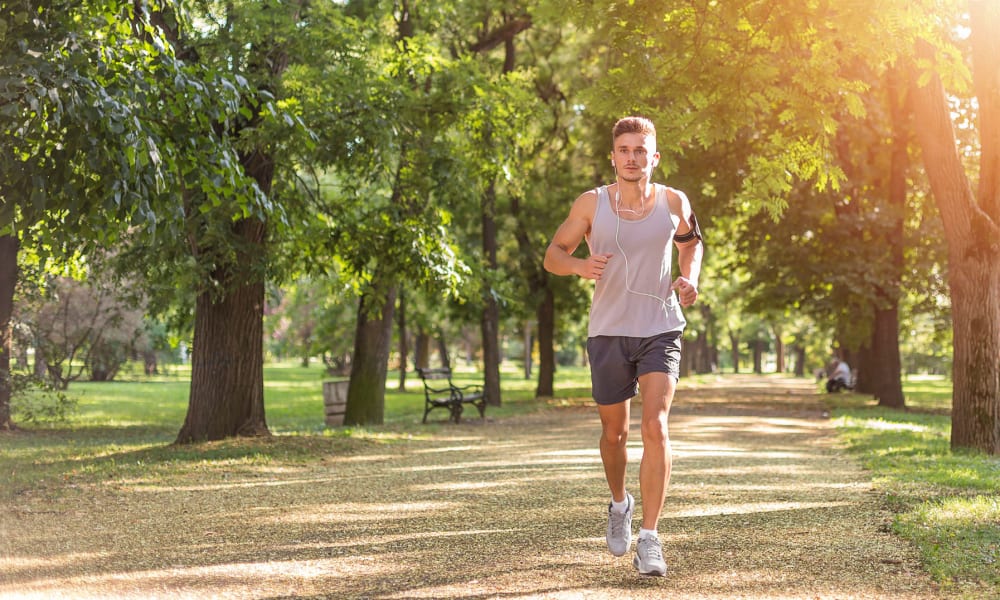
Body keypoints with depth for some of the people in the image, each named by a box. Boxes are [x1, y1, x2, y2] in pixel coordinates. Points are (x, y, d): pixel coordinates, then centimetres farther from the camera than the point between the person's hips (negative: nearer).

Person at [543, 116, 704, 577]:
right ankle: (619, 503, 43)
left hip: (660, 331, -1)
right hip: (608, 333, 1)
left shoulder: (673, 202, -1)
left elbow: (690, 243, 19)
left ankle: (649, 540, -14)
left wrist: (689, 277, -2)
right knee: (614, 433, 13)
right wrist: (580, 265, -21)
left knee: (655, 426, -17)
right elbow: (552, 255, 1)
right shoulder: (591, 204, -5)